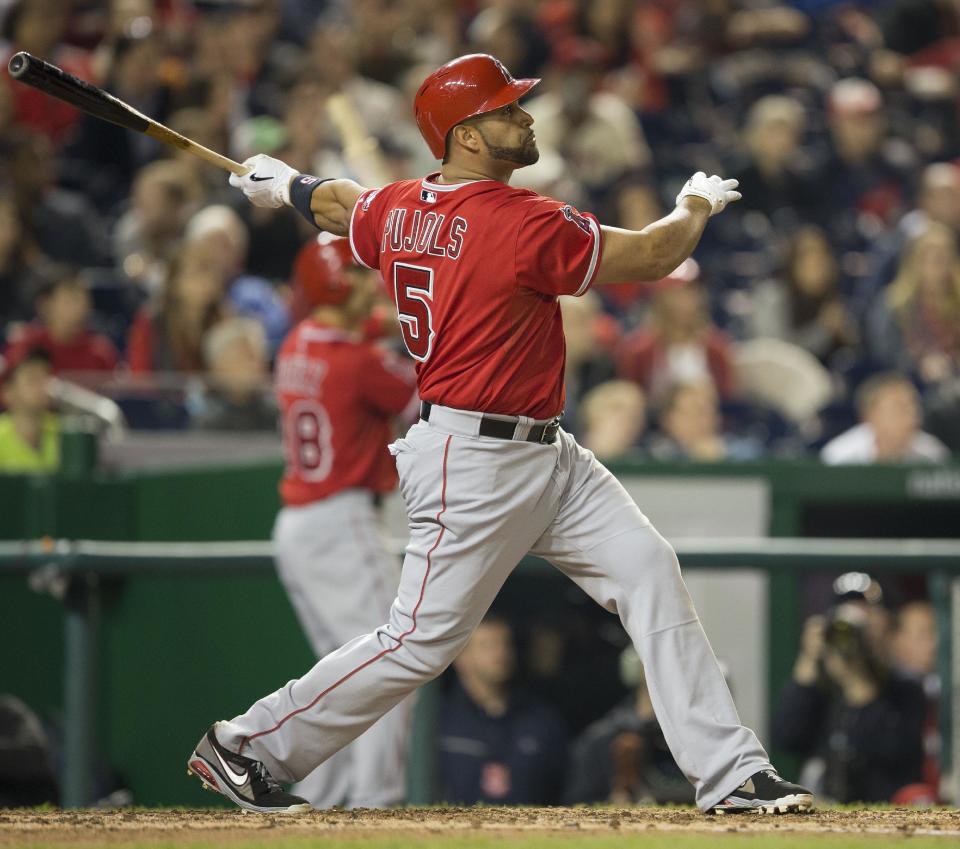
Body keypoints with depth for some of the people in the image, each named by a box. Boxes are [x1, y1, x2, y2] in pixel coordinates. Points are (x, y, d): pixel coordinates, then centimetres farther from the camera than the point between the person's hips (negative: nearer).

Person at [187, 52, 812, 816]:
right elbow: (652, 258, -11)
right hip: (474, 463, -10)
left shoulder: (399, 209, 4)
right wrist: (698, 204, 10)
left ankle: (731, 774, 0)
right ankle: (248, 747, 11)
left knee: (649, 572, 2)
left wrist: (286, 185, 49)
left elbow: (337, 205, 26)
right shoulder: (526, 223, -21)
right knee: (423, 642, -3)